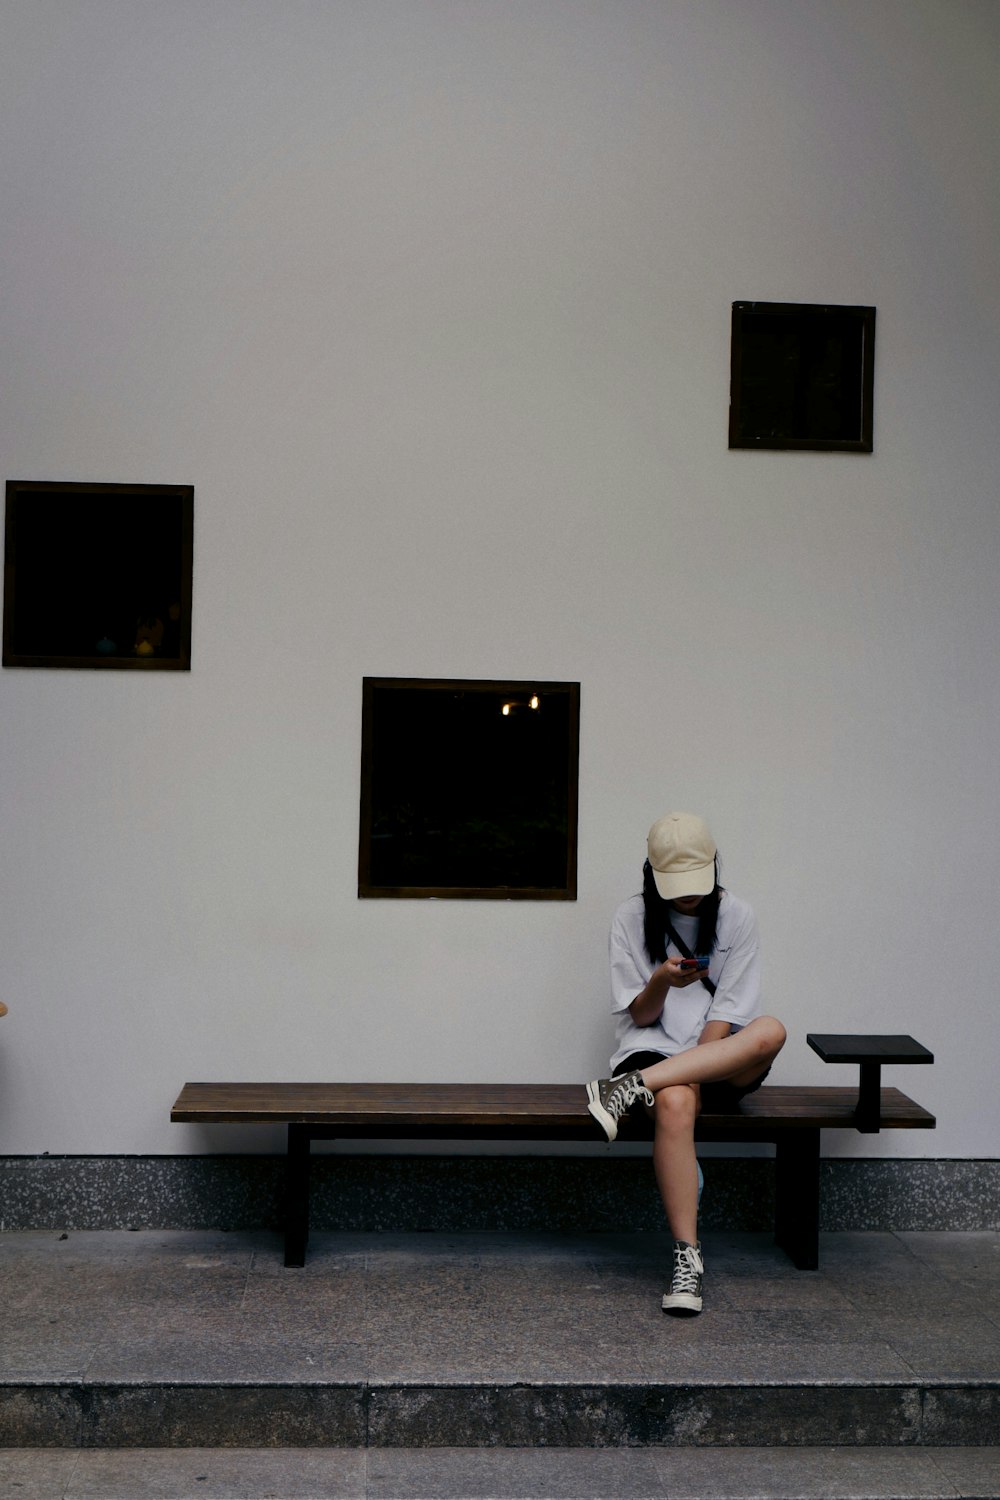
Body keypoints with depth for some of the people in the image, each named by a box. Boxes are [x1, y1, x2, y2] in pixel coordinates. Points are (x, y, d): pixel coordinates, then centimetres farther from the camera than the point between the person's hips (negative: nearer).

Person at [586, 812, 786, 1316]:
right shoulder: (632, 919, 4)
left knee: (770, 1031, -34)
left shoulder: (736, 916, 4)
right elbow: (639, 1016, 2)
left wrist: (695, 1058, -16)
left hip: (723, 1062, 2)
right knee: (675, 1101, -39)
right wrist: (661, 982, -19)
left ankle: (631, 1087, -36)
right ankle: (686, 1257, -37)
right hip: (654, 1050, -1)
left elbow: (727, 1014, -2)